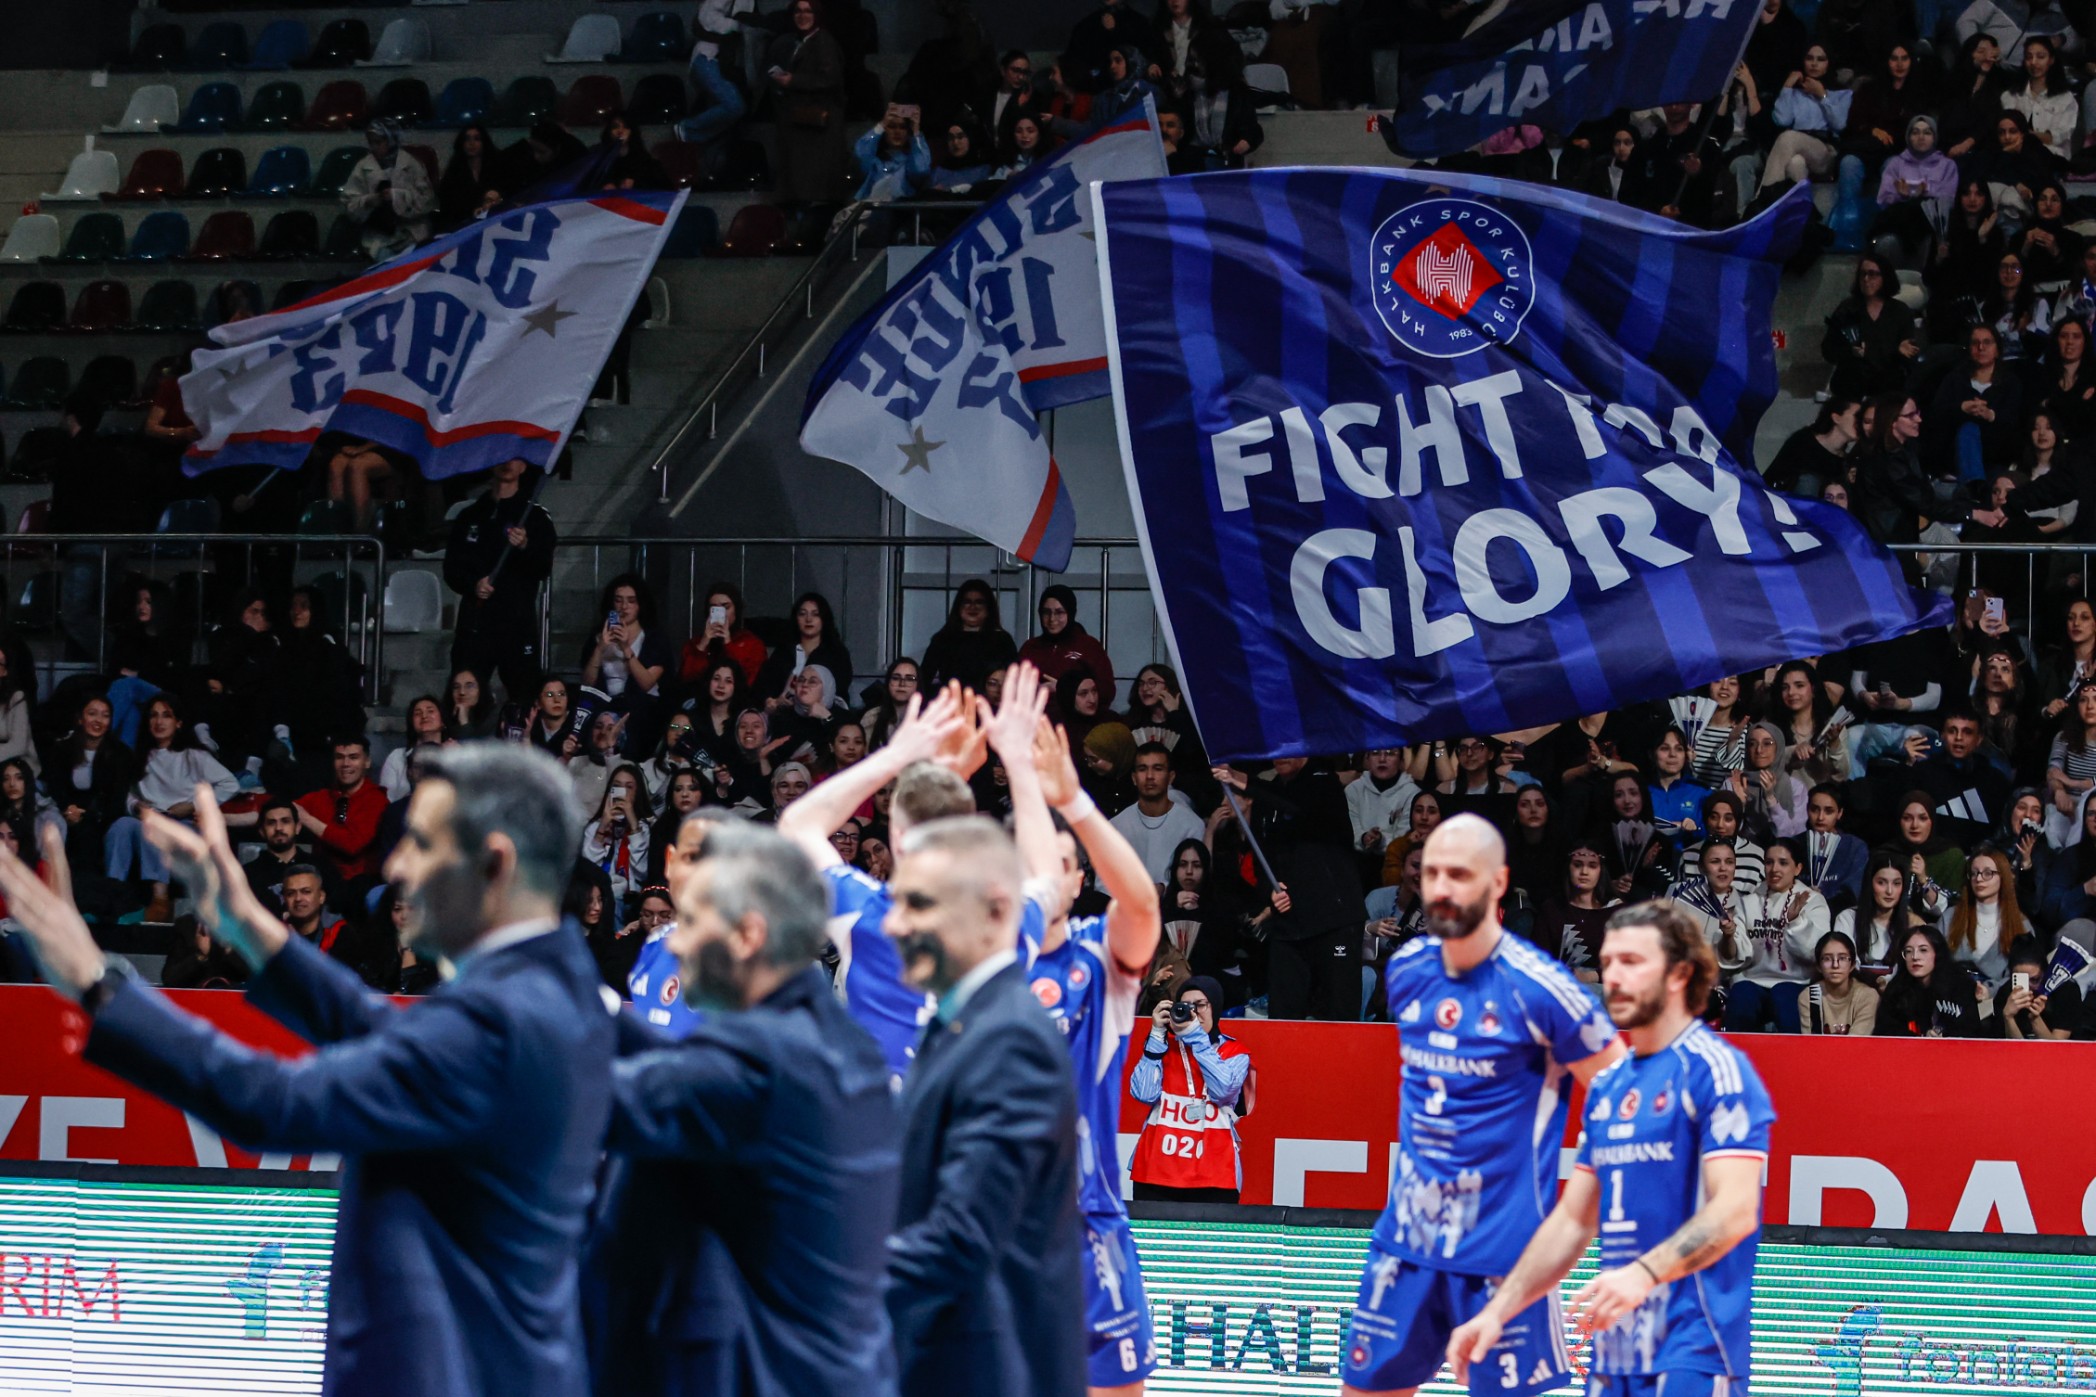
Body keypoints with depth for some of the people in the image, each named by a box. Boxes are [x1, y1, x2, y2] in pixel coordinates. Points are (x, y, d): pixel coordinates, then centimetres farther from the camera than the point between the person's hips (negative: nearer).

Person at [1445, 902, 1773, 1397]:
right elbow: (1573, 1221, 21)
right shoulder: (1607, 1086, 17)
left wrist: (1644, 1273, -31)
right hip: (1615, 1350, 8)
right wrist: (1496, 1313, 13)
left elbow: (1735, 1210, -19)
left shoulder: (1715, 1069, -8)